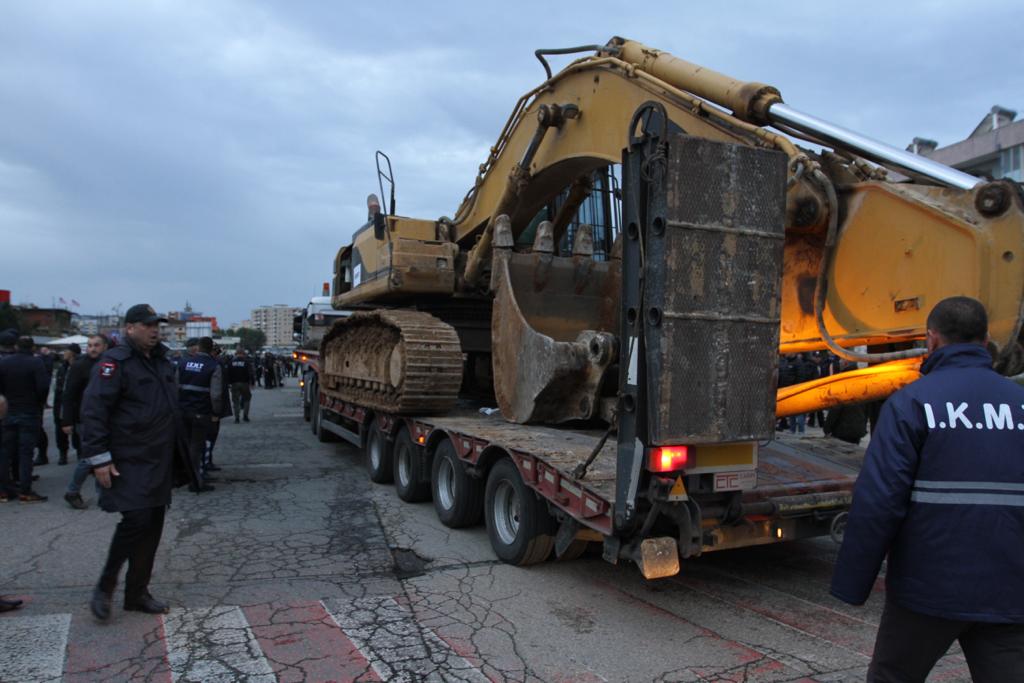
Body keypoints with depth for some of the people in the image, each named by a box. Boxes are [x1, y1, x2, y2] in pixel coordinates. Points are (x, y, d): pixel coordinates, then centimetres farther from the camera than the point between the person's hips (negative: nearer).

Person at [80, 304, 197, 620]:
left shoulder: (161, 361, 15)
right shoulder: (115, 362, -11)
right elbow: (93, 410, -16)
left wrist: (178, 457, 21)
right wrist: (99, 458, -20)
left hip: (159, 462, 8)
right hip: (128, 461, -8)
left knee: (152, 527, 9)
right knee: (136, 520, -13)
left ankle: (137, 593, 21)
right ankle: (105, 587, 10)